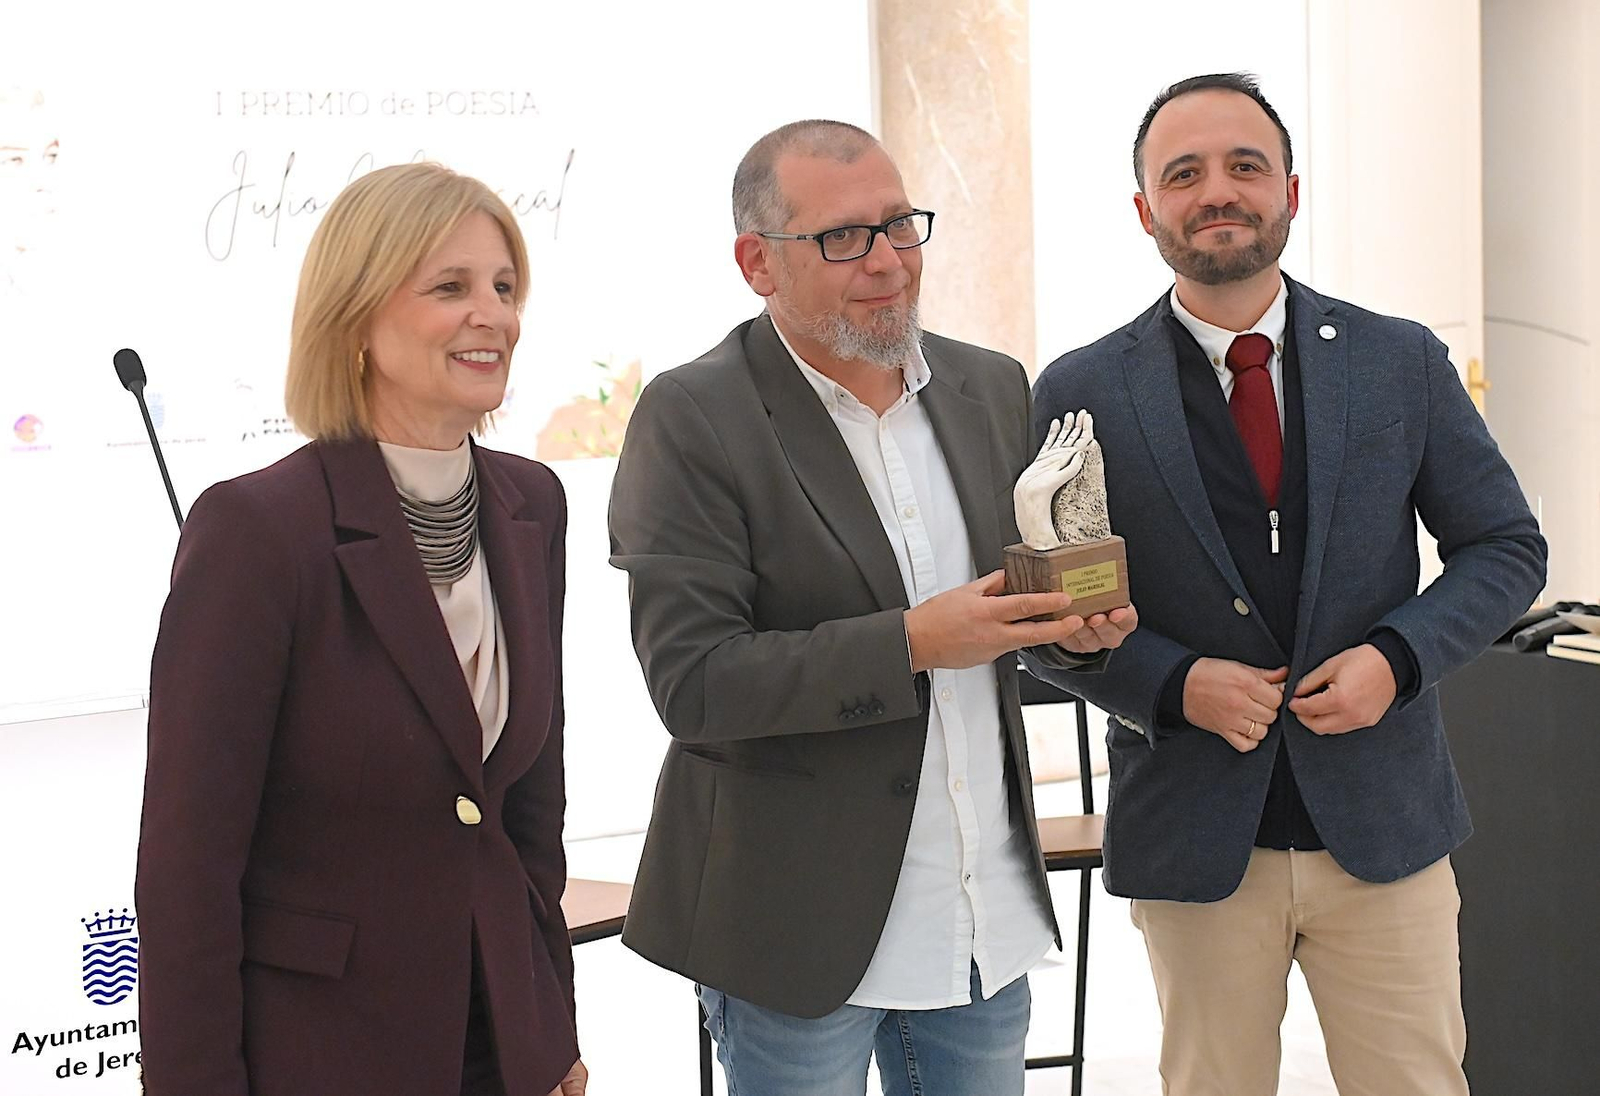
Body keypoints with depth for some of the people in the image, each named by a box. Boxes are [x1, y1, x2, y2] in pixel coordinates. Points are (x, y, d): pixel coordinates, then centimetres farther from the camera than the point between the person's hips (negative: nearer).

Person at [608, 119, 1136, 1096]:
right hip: (800, 928, -5)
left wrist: (1077, 627, -7)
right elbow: (693, 682, -18)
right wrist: (911, 643, -26)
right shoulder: (692, 419, -12)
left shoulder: (993, 389, 6)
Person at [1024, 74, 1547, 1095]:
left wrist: (1398, 656, -11)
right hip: (1196, 842, -1)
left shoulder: (1404, 362, 2)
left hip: (1386, 826, 1)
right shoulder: (1082, 394, -3)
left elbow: (1508, 548, 6)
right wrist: (1173, 683, -15)